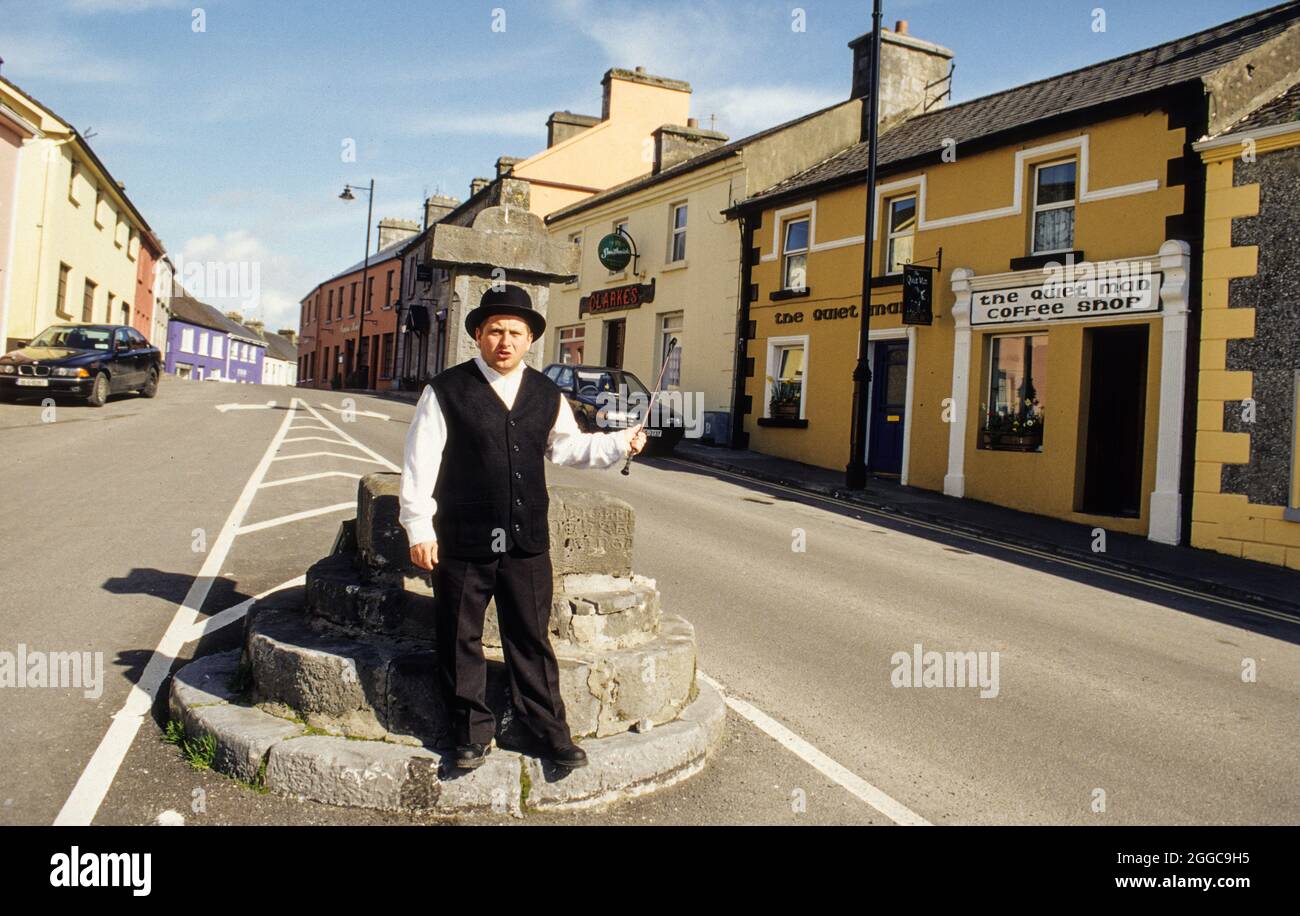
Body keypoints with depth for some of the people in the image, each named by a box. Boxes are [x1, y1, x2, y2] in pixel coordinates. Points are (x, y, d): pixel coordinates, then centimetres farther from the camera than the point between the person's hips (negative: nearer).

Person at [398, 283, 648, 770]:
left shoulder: (548, 395, 8)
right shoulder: (446, 391, -5)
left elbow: (567, 446, 21)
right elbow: (420, 462, -5)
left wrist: (620, 442, 9)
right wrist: (419, 529, -8)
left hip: (527, 542, 3)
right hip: (462, 542, -2)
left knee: (532, 639, 11)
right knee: (461, 642, 9)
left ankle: (549, 728, 24)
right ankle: (472, 730, 26)